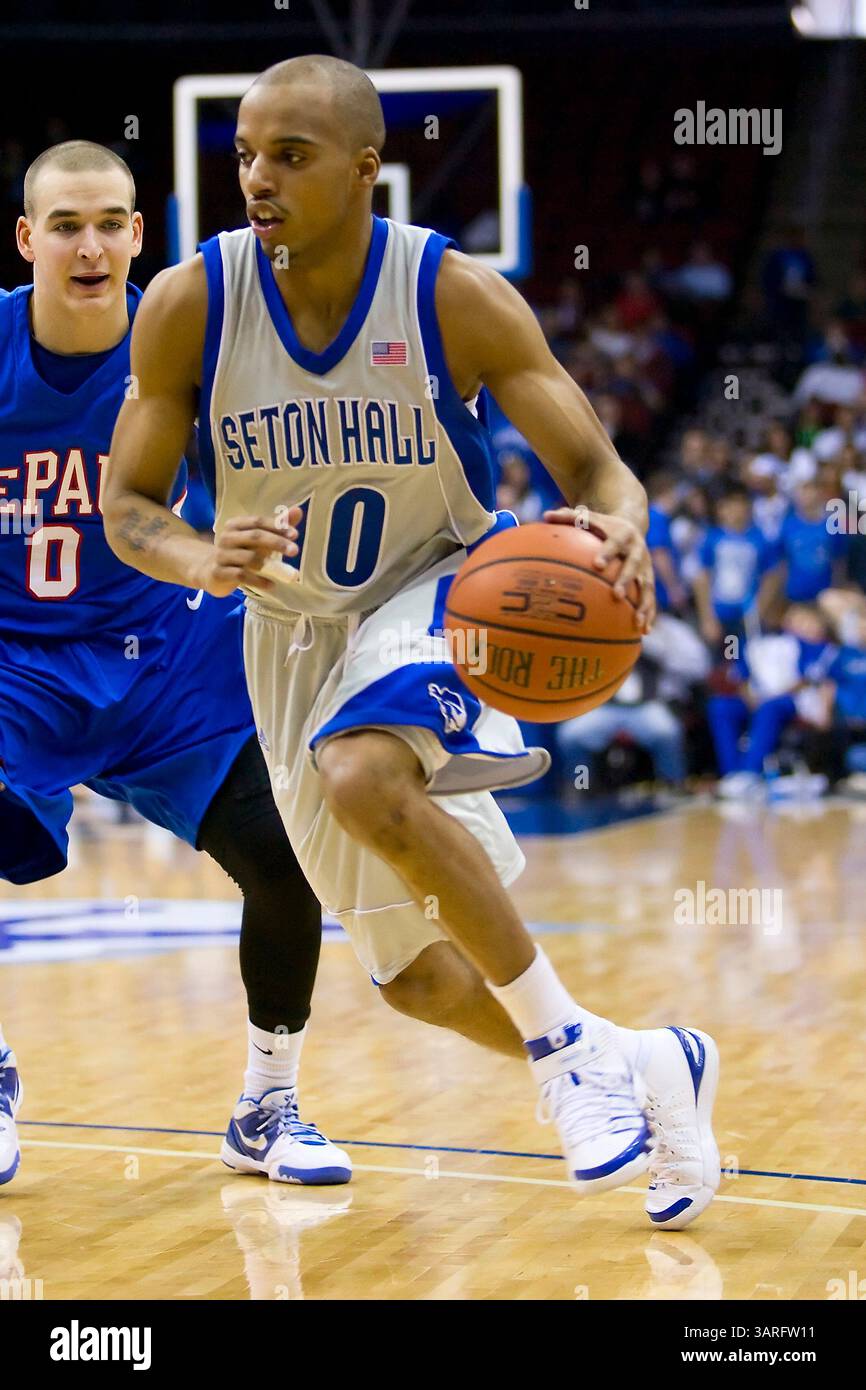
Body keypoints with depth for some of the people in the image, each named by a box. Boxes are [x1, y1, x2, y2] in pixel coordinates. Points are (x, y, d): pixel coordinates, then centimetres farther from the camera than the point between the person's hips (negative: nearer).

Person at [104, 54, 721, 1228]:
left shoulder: (455, 296, -19)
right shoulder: (189, 306, -14)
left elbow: (597, 470, -16)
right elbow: (127, 506, -8)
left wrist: (620, 526, -40)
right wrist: (202, 560, -31)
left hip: (436, 592, -4)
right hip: (295, 633, 4)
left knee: (363, 778, -38)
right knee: (415, 974, 10)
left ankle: (567, 1042, -21)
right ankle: (647, 1068, 34)